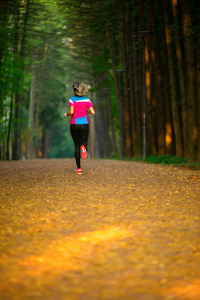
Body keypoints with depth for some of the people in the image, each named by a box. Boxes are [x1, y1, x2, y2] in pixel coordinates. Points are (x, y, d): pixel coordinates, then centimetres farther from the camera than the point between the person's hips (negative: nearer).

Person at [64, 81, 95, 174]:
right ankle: (83, 147, -34)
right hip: (84, 124, 1)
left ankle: (79, 169, 2)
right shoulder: (87, 100, 3)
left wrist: (66, 114, 3)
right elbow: (93, 112, -4)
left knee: (77, 146, 11)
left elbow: (71, 112, -18)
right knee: (84, 145, 7)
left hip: (74, 124, -1)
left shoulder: (72, 100, -5)